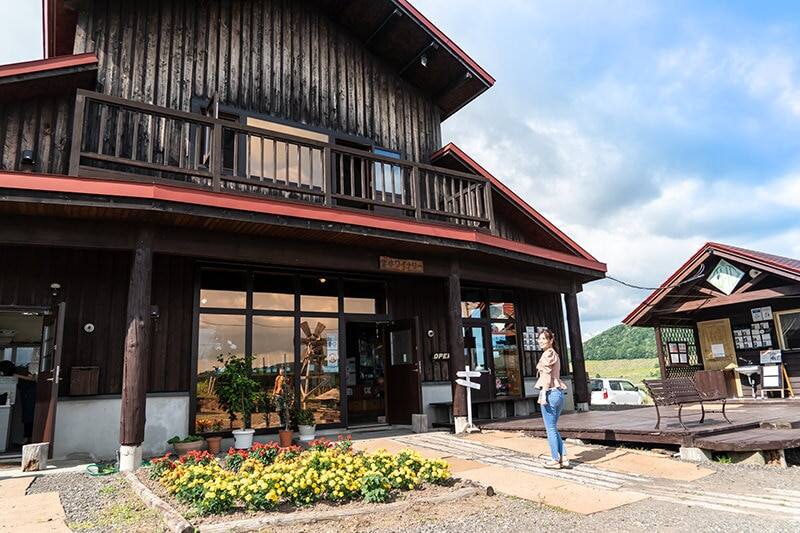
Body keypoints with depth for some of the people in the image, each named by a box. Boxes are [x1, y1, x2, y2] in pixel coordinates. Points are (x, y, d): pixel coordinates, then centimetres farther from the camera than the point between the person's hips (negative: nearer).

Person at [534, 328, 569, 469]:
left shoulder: (547, 354, -10)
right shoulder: (554, 354, 18)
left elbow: (547, 375, -16)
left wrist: (543, 394, -18)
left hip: (550, 392, -9)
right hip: (559, 393, 9)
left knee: (550, 428, 1)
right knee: (553, 428, 16)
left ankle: (555, 460, 8)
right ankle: (563, 458, 14)